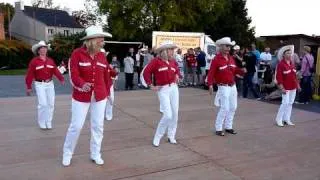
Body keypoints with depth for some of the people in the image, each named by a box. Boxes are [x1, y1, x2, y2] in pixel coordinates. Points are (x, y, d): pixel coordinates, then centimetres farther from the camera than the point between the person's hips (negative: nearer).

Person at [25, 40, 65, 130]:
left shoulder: (50, 61, 5)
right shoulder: (34, 61, -6)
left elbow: (55, 71, -7)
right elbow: (30, 75, -6)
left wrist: (61, 79, -25)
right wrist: (29, 87, -7)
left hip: (50, 84, 4)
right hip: (40, 84, -4)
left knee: (51, 103, 6)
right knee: (43, 104, -10)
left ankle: (49, 123, 20)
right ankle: (42, 123, 9)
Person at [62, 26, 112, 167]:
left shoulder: (102, 56, 2)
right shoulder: (77, 53, -11)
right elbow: (74, 75, -20)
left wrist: (107, 92, 14)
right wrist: (82, 84, -39)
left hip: (99, 97, 4)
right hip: (81, 97, -3)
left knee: (98, 126, 9)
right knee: (76, 126, 1)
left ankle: (95, 154, 25)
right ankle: (67, 154, 24)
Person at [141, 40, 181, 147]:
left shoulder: (173, 61, 10)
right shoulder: (156, 61, -8)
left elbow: (177, 70, 30)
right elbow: (145, 73, -10)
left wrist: (177, 76, 10)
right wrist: (151, 86, -9)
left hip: (174, 88, 6)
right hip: (163, 90, -6)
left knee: (175, 113, 7)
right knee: (168, 115, -12)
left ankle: (171, 136, 24)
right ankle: (157, 137, 7)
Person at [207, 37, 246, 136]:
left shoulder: (231, 58, 8)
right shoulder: (216, 59, -14)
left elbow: (234, 70, 16)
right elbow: (211, 73, -20)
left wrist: (241, 70, -4)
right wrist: (210, 85, -30)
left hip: (233, 86, 8)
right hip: (223, 87, -8)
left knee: (233, 107, 13)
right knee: (224, 108, -8)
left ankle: (228, 127, 27)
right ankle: (218, 129, 6)